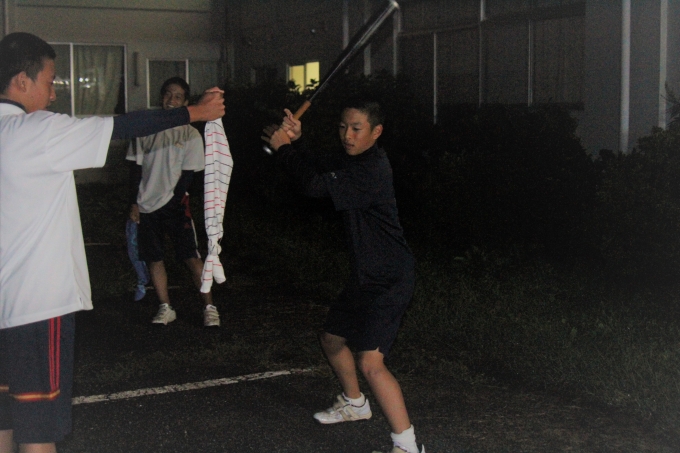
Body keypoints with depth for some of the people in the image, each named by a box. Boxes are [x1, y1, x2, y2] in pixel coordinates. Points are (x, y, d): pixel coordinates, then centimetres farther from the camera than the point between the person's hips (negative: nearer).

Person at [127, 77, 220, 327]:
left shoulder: (190, 135, -1)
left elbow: (187, 174, -3)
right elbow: (136, 168, 6)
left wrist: (172, 202, -10)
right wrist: (134, 202, 1)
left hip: (174, 204, -3)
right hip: (146, 205, 3)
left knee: (191, 256, -6)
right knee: (153, 259, 7)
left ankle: (209, 307, 2)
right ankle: (165, 308, 19)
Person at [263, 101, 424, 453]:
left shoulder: (372, 169, -22)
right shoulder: (353, 161, 10)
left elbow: (317, 186, -27)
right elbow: (317, 179, 9)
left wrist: (283, 148, -14)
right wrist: (296, 142, -5)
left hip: (389, 280, -11)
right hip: (366, 276, 11)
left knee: (370, 361, -20)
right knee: (332, 339, 25)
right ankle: (354, 404, 49)